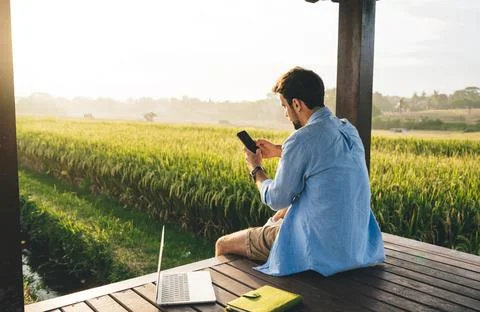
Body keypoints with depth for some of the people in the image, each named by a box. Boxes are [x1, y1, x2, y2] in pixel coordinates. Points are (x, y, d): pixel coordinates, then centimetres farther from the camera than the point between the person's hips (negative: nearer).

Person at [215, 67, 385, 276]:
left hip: (320, 247, -8)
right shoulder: (348, 129, 2)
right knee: (279, 216, 36)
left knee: (223, 245, 6)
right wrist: (278, 151, 24)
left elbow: (277, 200, -12)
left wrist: (255, 169, 5)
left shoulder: (301, 140, -22)